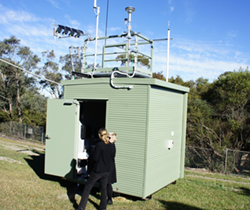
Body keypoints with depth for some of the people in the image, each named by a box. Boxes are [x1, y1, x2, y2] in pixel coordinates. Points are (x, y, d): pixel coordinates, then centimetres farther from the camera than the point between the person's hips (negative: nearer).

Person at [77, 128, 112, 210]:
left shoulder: (99, 145, -18)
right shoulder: (110, 145, 1)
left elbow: (95, 158, -16)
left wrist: (92, 156, 3)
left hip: (98, 170, -6)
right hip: (107, 170, 6)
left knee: (88, 187, 6)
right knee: (103, 188, 18)